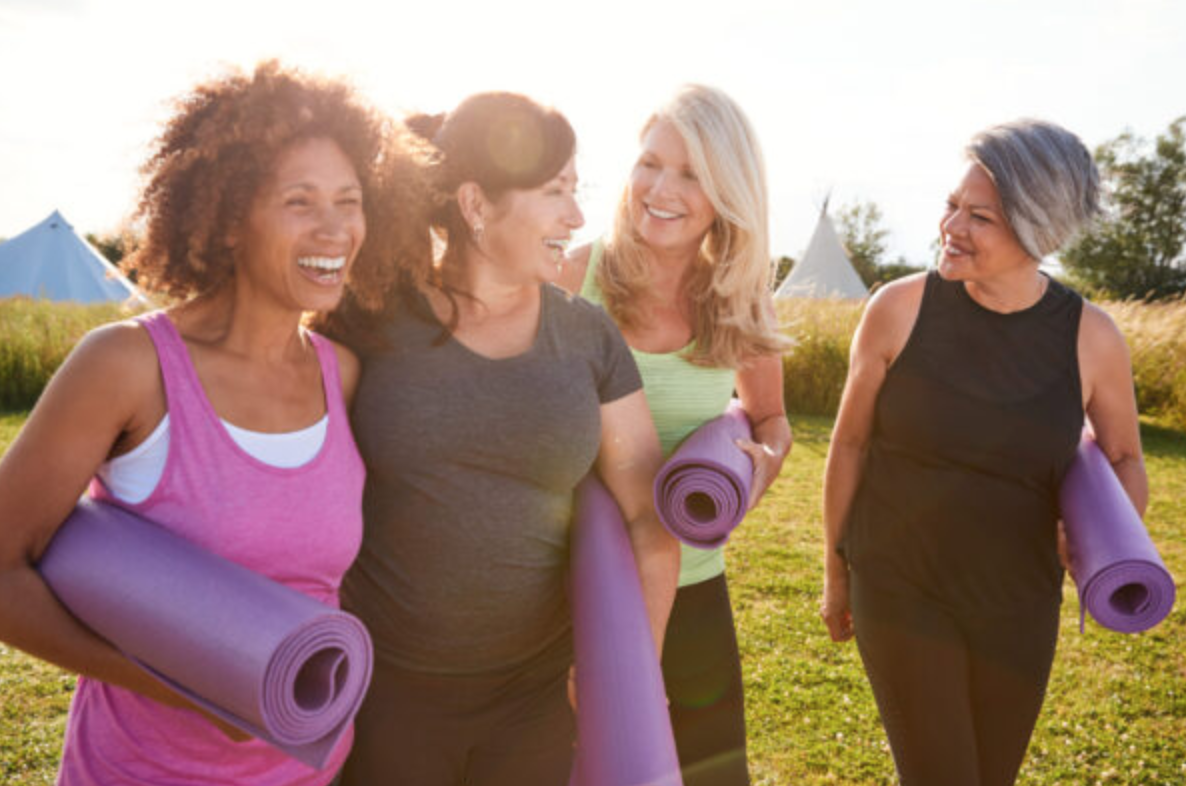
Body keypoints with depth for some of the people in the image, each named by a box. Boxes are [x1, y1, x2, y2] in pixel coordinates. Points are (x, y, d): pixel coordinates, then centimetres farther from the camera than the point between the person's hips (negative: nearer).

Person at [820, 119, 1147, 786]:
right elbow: (850, 442, -4)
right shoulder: (901, 308, -15)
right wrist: (835, 572, 3)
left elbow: (1125, 459, 7)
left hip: (1016, 606, 3)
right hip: (901, 591, -2)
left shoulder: (1091, 338, -10)